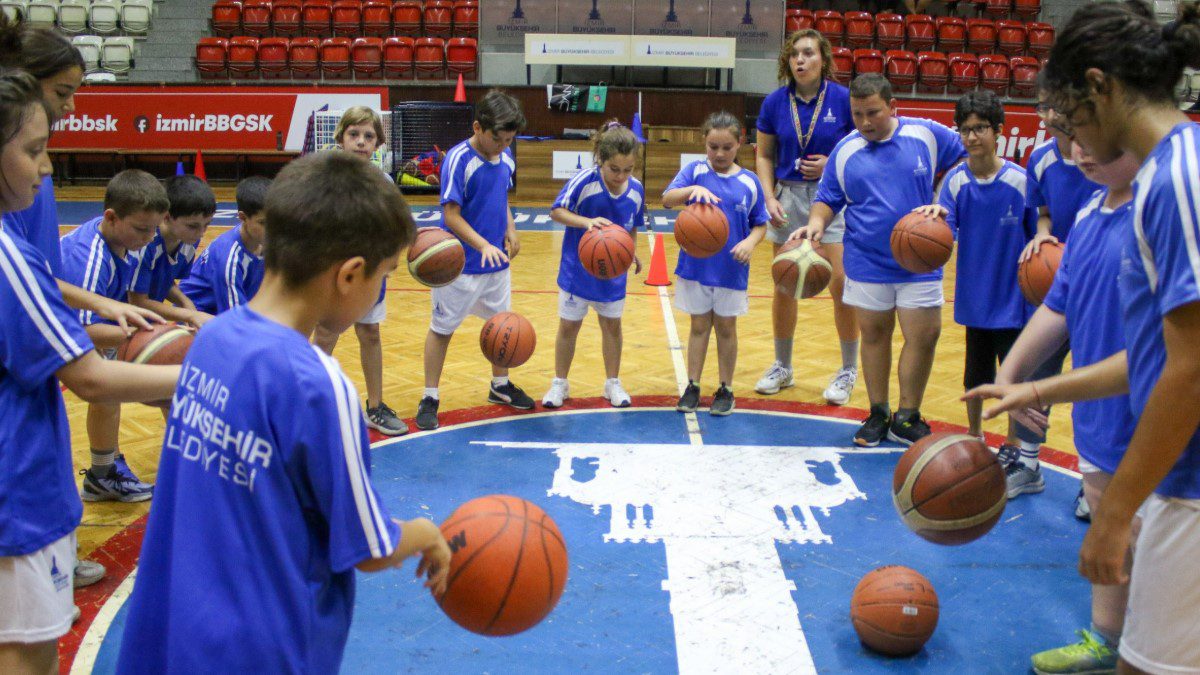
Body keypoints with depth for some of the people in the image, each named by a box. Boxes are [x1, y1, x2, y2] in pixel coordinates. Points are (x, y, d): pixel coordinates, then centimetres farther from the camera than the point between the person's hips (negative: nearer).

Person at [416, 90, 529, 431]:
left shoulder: (505, 158, 2)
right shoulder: (459, 159, -19)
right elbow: (451, 215, -21)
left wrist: (510, 231, 2)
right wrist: (483, 245, -31)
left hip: (498, 261, 7)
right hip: (460, 265, -7)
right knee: (442, 328, 5)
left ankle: (500, 385, 38)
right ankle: (429, 398, 16)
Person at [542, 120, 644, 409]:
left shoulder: (636, 189, -8)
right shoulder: (584, 181, -21)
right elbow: (556, 211, -18)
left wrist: (632, 253, 1)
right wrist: (587, 222, -31)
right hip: (578, 269, -3)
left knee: (612, 323, 14)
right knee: (569, 326, 7)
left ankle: (613, 383, 29)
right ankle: (559, 383, 24)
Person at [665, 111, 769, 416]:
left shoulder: (749, 181, -1)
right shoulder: (695, 171, -4)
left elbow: (760, 224, 4)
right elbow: (667, 199, -18)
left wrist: (750, 242, -16)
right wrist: (693, 189, -36)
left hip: (732, 269, 0)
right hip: (696, 265, 0)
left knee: (726, 328, 12)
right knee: (699, 326, 11)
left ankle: (725, 389, 23)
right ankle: (692, 386, 21)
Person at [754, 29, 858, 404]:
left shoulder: (843, 99, -6)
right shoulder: (775, 102, 1)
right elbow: (764, 155, 8)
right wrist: (770, 199, -3)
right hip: (788, 197, 3)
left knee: (841, 283, -9)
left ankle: (848, 371, 9)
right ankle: (782, 367, 25)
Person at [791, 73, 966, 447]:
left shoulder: (927, 134, -2)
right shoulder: (845, 151, 2)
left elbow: (964, 163, 9)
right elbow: (828, 199, 6)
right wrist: (817, 222, -16)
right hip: (866, 262, 1)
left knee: (924, 336, -3)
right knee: (874, 335, 10)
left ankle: (907, 419, 13)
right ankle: (878, 415, 24)